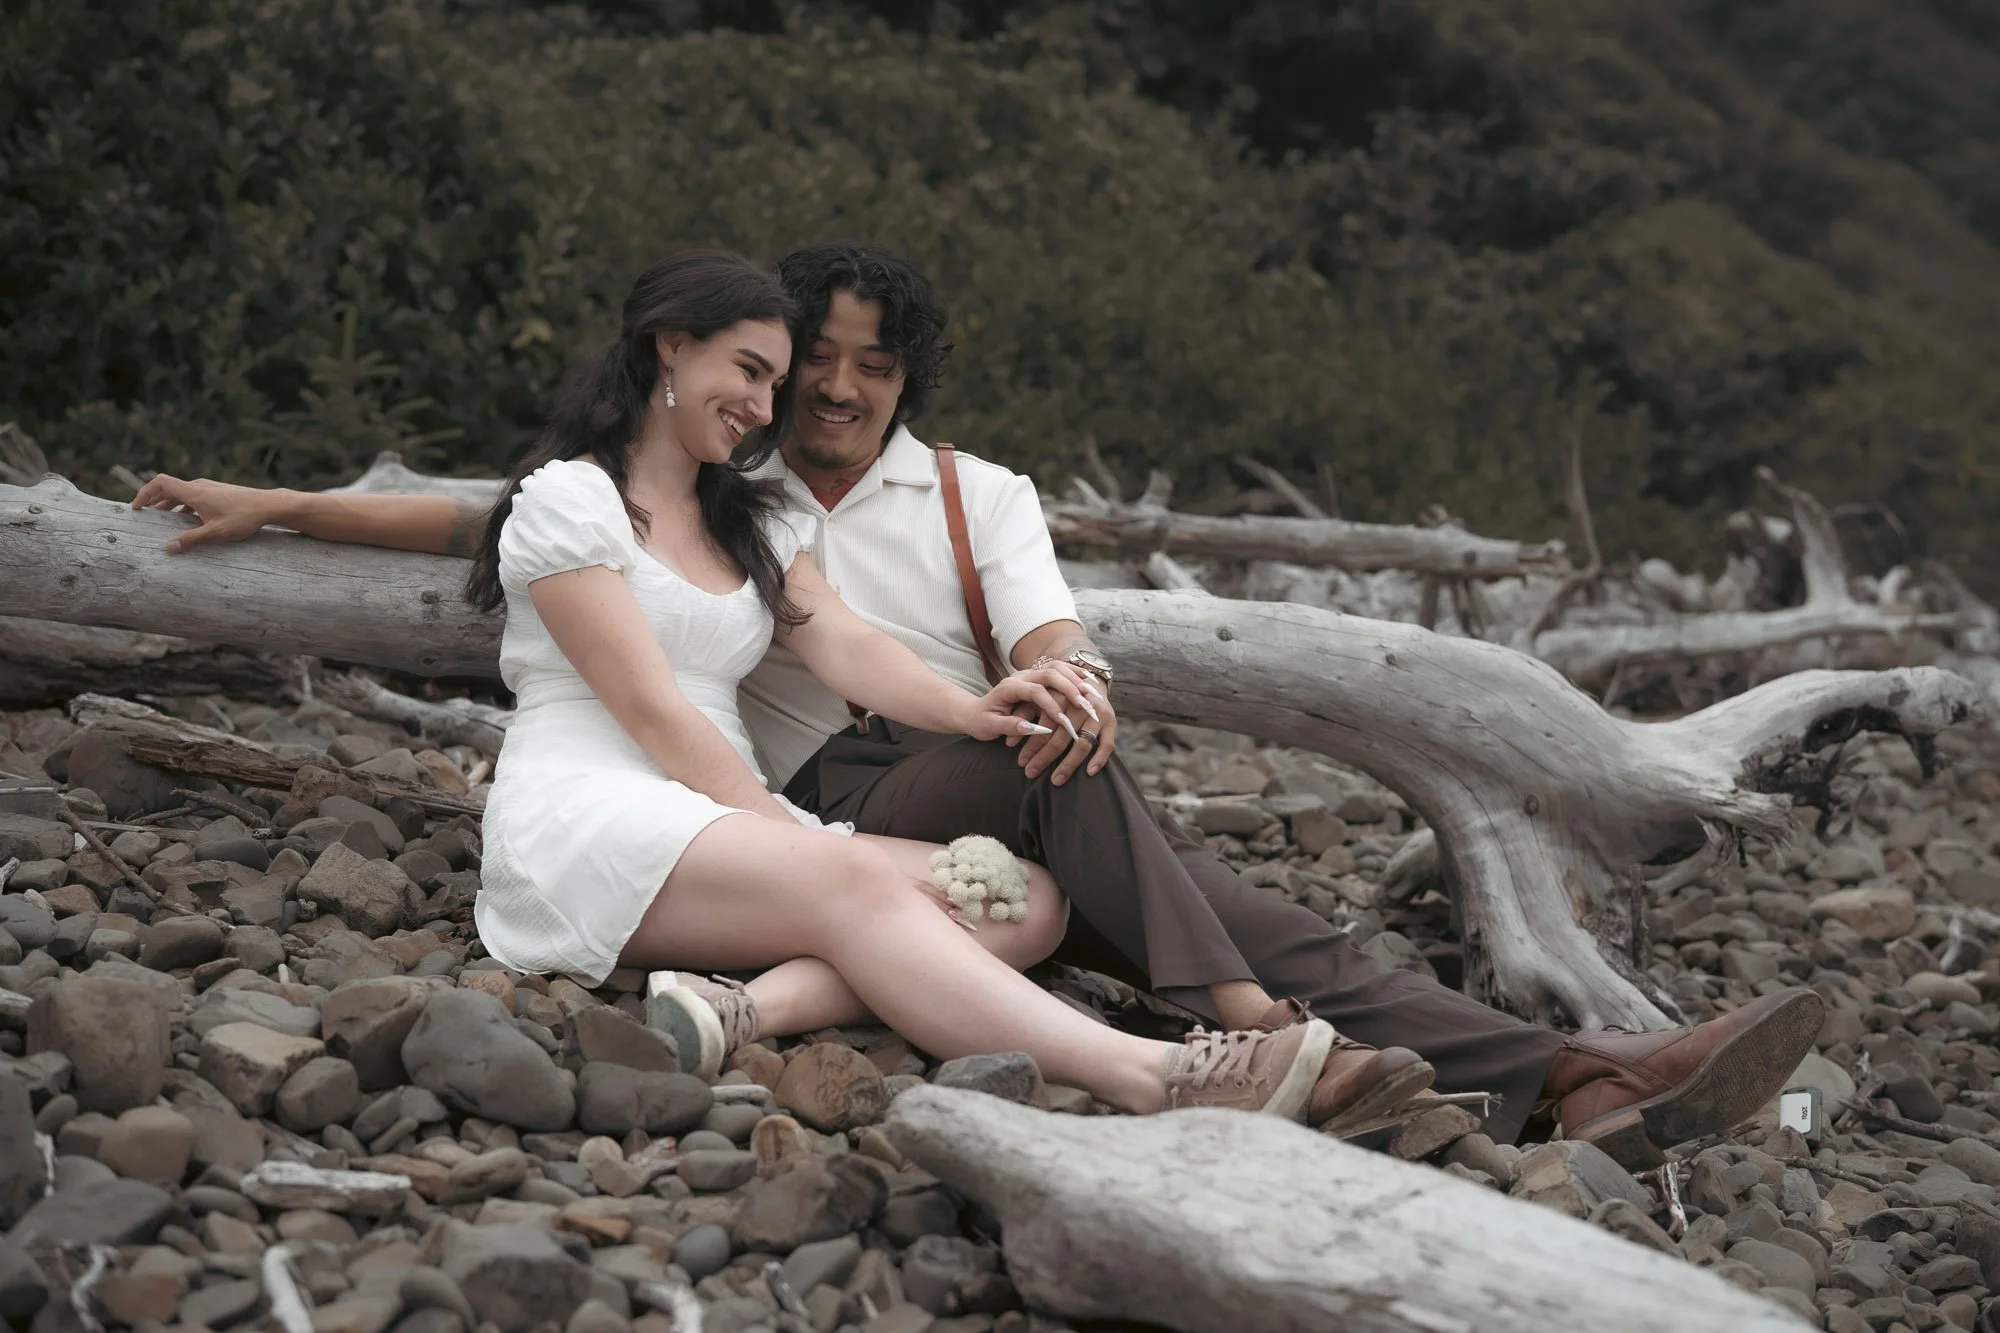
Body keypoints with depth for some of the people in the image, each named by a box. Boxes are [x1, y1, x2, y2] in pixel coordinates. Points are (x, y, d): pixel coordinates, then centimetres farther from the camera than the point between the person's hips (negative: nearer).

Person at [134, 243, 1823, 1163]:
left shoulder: (980, 493, 16)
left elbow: (1051, 634, -1)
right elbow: (499, 517, 16)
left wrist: (1070, 683, -28)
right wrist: (282, 501, 10)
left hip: (1011, 817, 2)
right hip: (843, 808, -2)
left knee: (1207, 894, -23)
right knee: (1065, 760, -33)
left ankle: (1574, 1081, -37)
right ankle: (1246, 1029, -44)